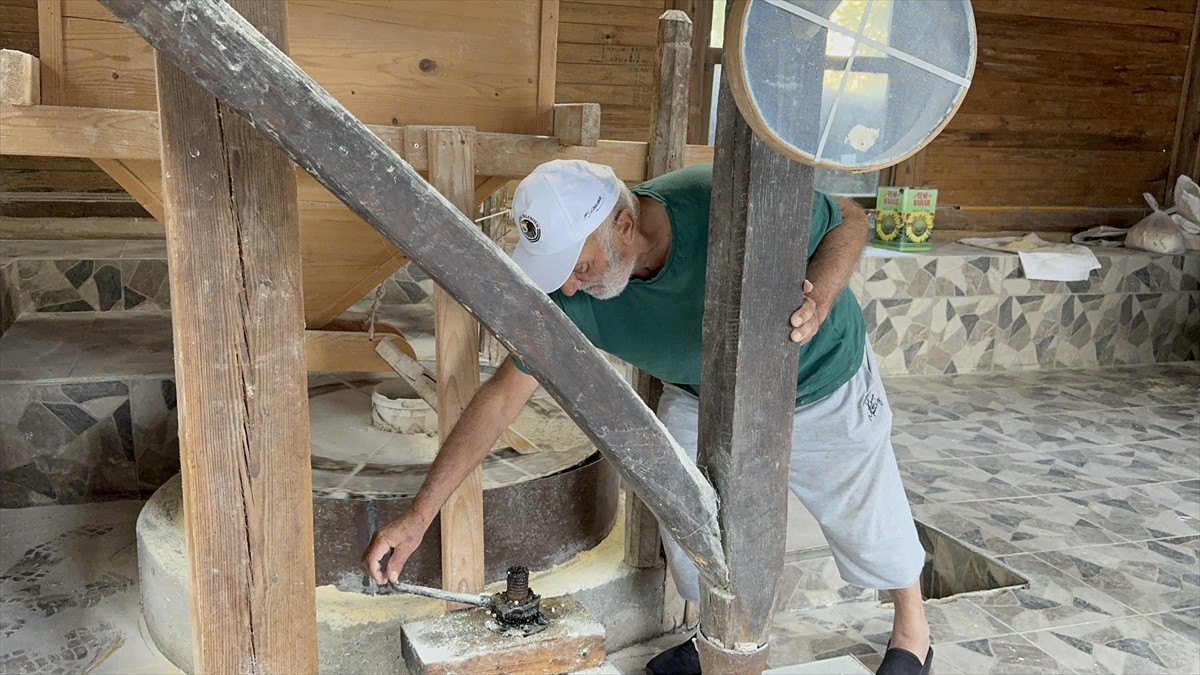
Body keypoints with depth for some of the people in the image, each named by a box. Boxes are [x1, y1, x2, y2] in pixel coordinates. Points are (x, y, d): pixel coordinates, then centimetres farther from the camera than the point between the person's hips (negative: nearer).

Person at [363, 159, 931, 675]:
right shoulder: (572, 298, -28)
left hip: (820, 387, -2)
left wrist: (819, 303, -41)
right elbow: (504, 393, -21)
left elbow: (849, 222, -20)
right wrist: (419, 515, -21)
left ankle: (912, 624, 44)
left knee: (867, 521, 10)